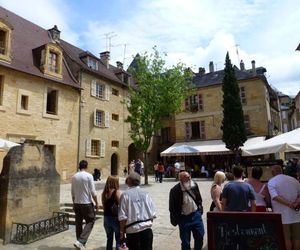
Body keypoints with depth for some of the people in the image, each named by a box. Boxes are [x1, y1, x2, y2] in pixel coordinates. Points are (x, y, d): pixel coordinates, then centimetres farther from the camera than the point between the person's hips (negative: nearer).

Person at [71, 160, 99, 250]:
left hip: (77, 203, 5)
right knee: (90, 222, 6)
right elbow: (93, 192, -12)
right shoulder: (89, 176, -12)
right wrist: (96, 203, -2)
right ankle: (80, 241, -7)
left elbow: (72, 192, 9)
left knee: (78, 223, 15)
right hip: (87, 203, -5)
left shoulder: (74, 177, 3)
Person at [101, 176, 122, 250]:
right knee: (118, 239, 10)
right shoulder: (117, 192, -16)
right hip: (116, 218, -5)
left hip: (106, 218, 5)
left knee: (109, 238, 20)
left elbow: (104, 207, 5)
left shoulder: (104, 193, 1)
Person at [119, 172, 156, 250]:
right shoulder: (146, 194, -1)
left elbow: (123, 217, -10)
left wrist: (122, 232, 3)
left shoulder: (125, 195, -9)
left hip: (132, 231, -2)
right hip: (147, 229, 3)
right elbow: (153, 214, 0)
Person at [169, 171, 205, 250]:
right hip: (184, 218, -4)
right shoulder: (175, 190, -20)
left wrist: (200, 209, 8)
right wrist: (175, 220, -10)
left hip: (196, 215, 4)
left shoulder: (194, 185, -6)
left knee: (200, 237, 17)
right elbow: (172, 207, -12)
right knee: (185, 242, 10)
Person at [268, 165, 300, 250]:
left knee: (286, 239, 4)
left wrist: (290, 204, -20)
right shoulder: (293, 179, 8)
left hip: (283, 215, -4)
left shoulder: (271, 182, -7)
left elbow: (276, 197, -20)